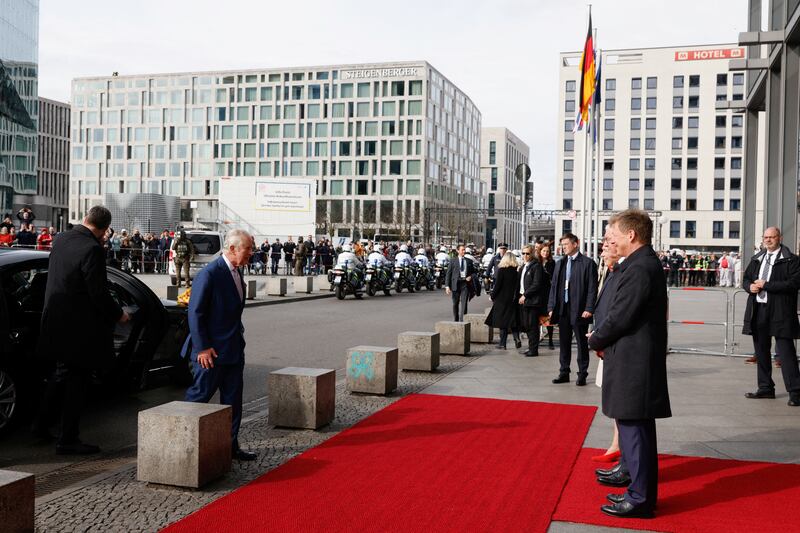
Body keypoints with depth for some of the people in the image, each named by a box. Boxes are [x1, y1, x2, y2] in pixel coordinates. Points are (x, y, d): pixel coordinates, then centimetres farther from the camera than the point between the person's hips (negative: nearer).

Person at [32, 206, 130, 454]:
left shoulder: (60, 240, 3)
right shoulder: (93, 250, -22)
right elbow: (99, 293, -21)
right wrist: (118, 314, -6)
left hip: (55, 320, 8)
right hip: (79, 325, -8)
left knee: (61, 372, 25)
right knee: (77, 380, 4)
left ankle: (41, 424, 33)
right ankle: (68, 440, 12)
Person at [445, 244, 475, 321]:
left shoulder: (469, 261, 9)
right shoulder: (453, 261, 3)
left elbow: (473, 272, 18)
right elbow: (448, 274, 1)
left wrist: (470, 277, -5)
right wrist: (447, 286, -6)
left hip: (465, 284, 1)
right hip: (456, 284, -1)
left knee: (464, 302, -8)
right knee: (455, 303, 9)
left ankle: (462, 320, -9)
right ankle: (456, 320, 23)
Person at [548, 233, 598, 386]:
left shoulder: (588, 263, -4)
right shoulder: (559, 264, 12)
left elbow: (592, 288, -8)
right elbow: (554, 286, 13)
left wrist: (589, 309, -14)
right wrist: (551, 307, 6)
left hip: (579, 310, -5)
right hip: (562, 310, 5)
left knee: (581, 344, 4)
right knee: (564, 343, 11)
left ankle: (582, 375, 13)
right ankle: (564, 373, 21)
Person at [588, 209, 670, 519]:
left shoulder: (639, 269, -21)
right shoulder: (645, 264, 12)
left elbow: (619, 318, -22)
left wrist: (595, 341, -5)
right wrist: (601, 338, 6)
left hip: (633, 362, -10)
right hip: (635, 359, 10)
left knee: (634, 426, -3)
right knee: (631, 424, 24)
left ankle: (641, 498, 6)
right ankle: (631, 472, 41)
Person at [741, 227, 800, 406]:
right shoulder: (756, 259, 16)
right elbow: (746, 278, 23)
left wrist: (765, 285, -15)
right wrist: (750, 286, -1)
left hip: (780, 312, -7)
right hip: (758, 311, 7)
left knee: (785, 351, -7)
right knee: (761, 351, 13)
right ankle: (765, 388, 24)